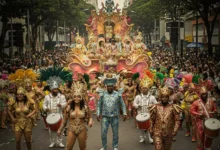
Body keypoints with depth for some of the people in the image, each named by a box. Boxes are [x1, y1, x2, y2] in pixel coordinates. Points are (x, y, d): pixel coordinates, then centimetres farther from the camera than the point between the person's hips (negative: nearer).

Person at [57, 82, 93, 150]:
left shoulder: (85, 107, -5)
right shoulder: (69, 107, -4)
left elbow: (89, 117, 6)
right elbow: (65, 120, 3)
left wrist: (90, 121, -16)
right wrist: (60, 129, 3)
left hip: (82, 130, 0)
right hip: (71, 130, 0)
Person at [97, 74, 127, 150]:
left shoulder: (118, 94, -1)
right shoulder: (102, 94, 1)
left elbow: (122, 104, 4)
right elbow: (99, 105, 6)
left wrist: (124, 113, -2)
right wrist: (98, 114, 2)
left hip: (115, 117, 0)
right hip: (105, 117, 0)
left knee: (115, 133, 7)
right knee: (103, 133, 1)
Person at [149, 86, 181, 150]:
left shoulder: (173, 107, -5)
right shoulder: (155, 107, -3)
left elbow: (177, 120, -4)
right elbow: (152, 120, 5)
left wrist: (175, 130, -14)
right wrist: (151, 130, 3)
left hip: (169, 134, 1)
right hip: (157, 133, -1)